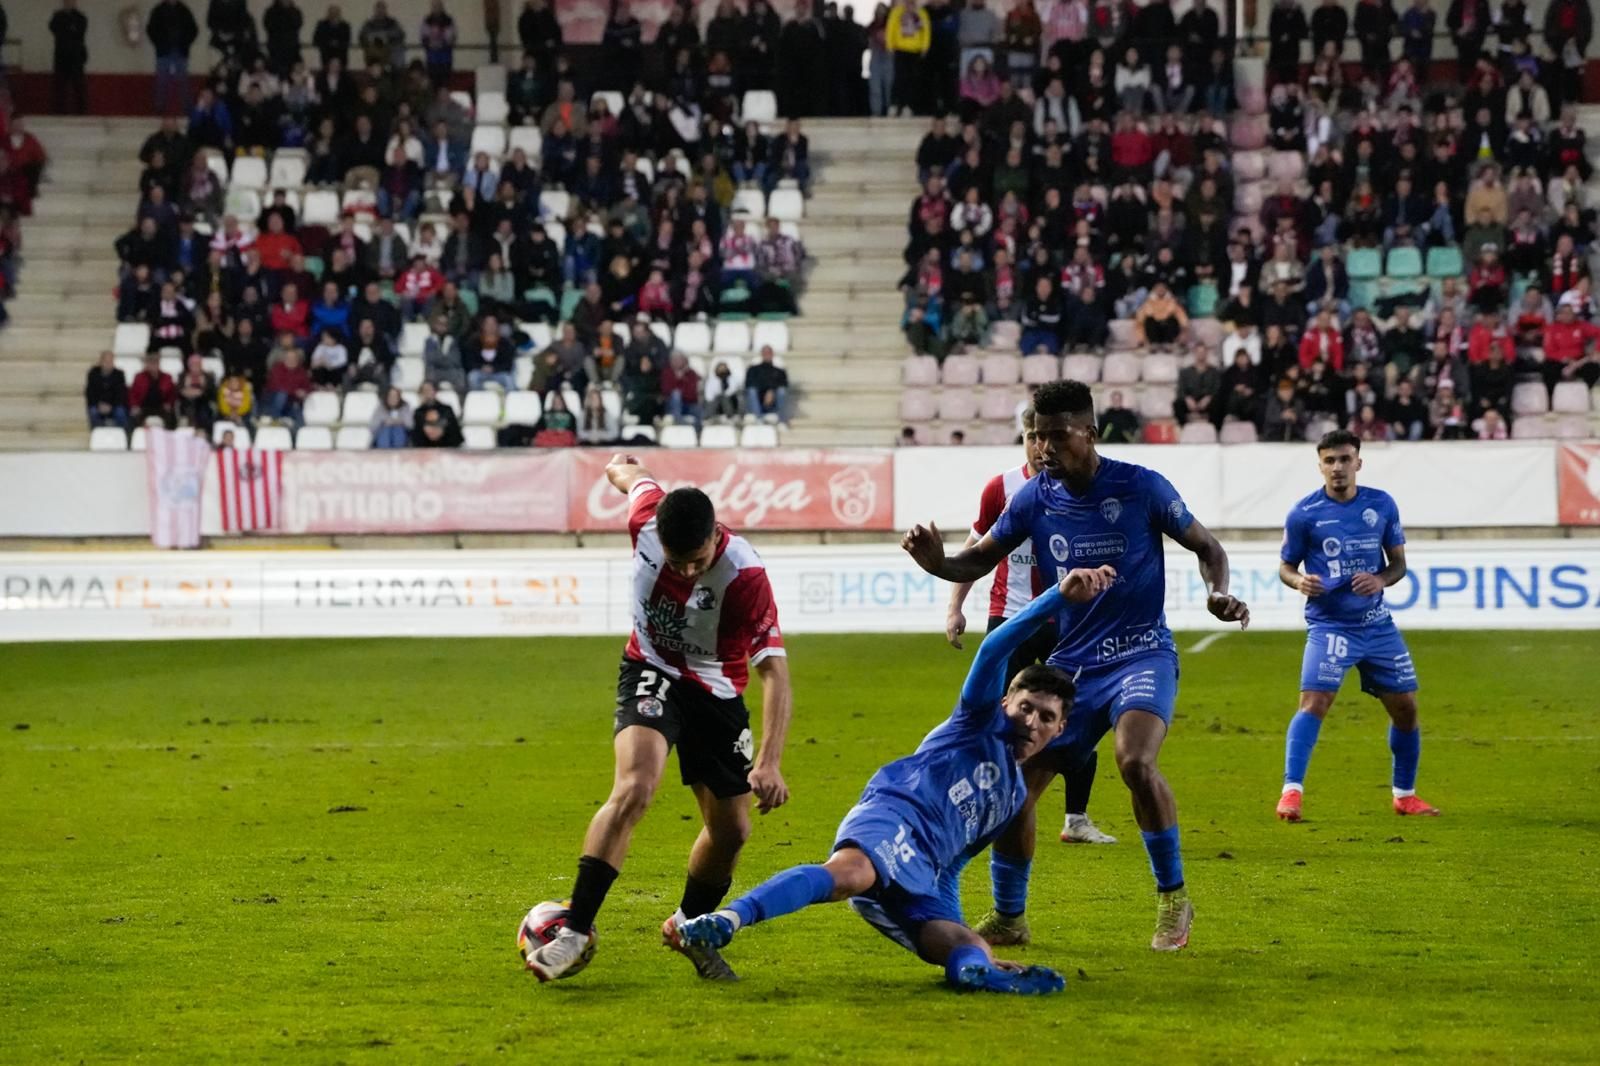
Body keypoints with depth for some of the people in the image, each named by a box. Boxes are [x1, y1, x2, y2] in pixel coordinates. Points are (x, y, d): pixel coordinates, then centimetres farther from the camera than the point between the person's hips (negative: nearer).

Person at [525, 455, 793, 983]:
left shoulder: (744, 575, -31)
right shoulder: (647, 516, -24)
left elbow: (775, 671, -32)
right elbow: (633, 475, 2)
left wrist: (769, 763, -43)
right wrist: (620, 466, 28)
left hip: (716, 692, 1)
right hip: (651, 673, -1)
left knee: (732, 829, 3)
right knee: (635, 787, -26)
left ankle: (689, 926, 33)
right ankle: (575, 931, -27)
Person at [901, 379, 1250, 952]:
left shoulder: (1140, 487, -10)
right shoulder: (1036, 497, 0)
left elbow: (1206, 547, 1)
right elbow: (978, 560, 8)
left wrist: (1219, 593, -20)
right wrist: (935, 561, -14)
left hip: (1141, 653, -5)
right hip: (1070, 662, 5)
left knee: (1135, 761, -30)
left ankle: (1173, 899, -12)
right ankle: (1008, 916, 19)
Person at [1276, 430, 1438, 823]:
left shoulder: (1382, 505, 3)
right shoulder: (1303, 514, -6)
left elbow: (1398, 562, 10)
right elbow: (1285, 566, 3)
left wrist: (1381, 579, -12)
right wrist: (1299, 580, -20)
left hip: (1378, 624, 4)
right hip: (1329, 625, -4)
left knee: (1405, 707, 7)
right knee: (1314, 702, -21)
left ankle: (1404, 793, 24)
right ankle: (1292, 791, -20)